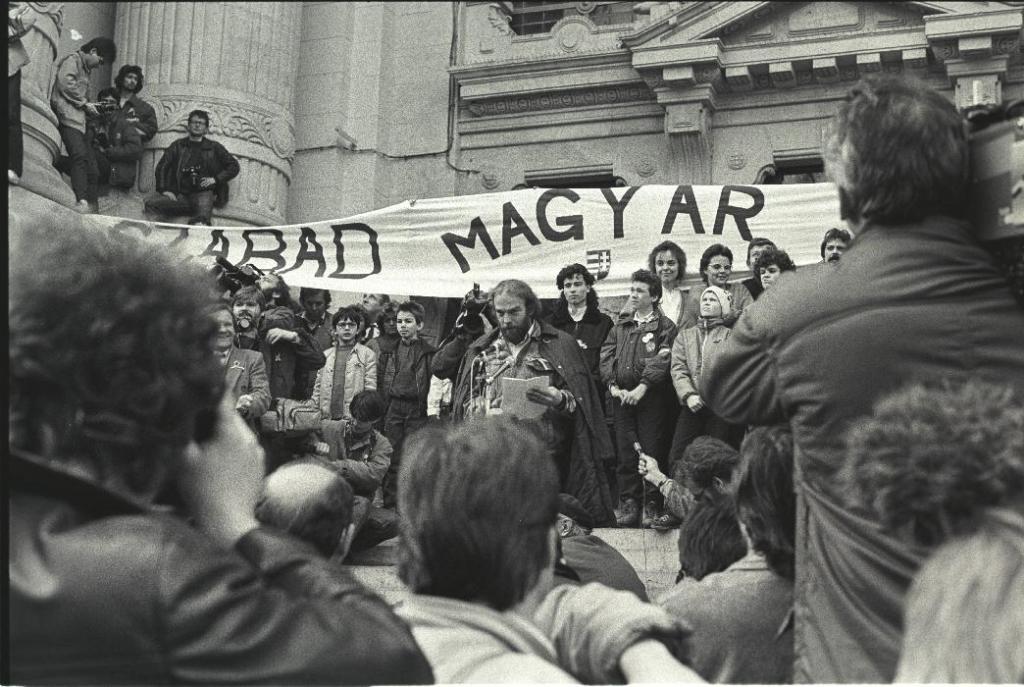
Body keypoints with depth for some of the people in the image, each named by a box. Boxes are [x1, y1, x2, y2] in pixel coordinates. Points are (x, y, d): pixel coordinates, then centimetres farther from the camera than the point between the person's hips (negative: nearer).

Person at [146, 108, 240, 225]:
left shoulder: (213, 148, 18)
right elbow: (162, 167, 15)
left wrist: (216, 179, 2)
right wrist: (164, 189, -1)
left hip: (204, 193, -2)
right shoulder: (178, 146, 21)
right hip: (181, 196, 2)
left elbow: (234, 166, 18)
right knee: (150, 203, -24)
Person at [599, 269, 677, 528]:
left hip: (652, 397, -4)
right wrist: (613, 386, -6)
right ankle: (628, 505, 5)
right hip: (621, 397, 4)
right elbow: (606, 357, 10)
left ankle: (653, 506, 0)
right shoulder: (619, 328, 18)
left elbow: (660, 361, -9)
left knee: (652, 451, -5)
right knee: (625, 452, 1)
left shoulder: (665, 327, 3)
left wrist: (642, 389, -20)